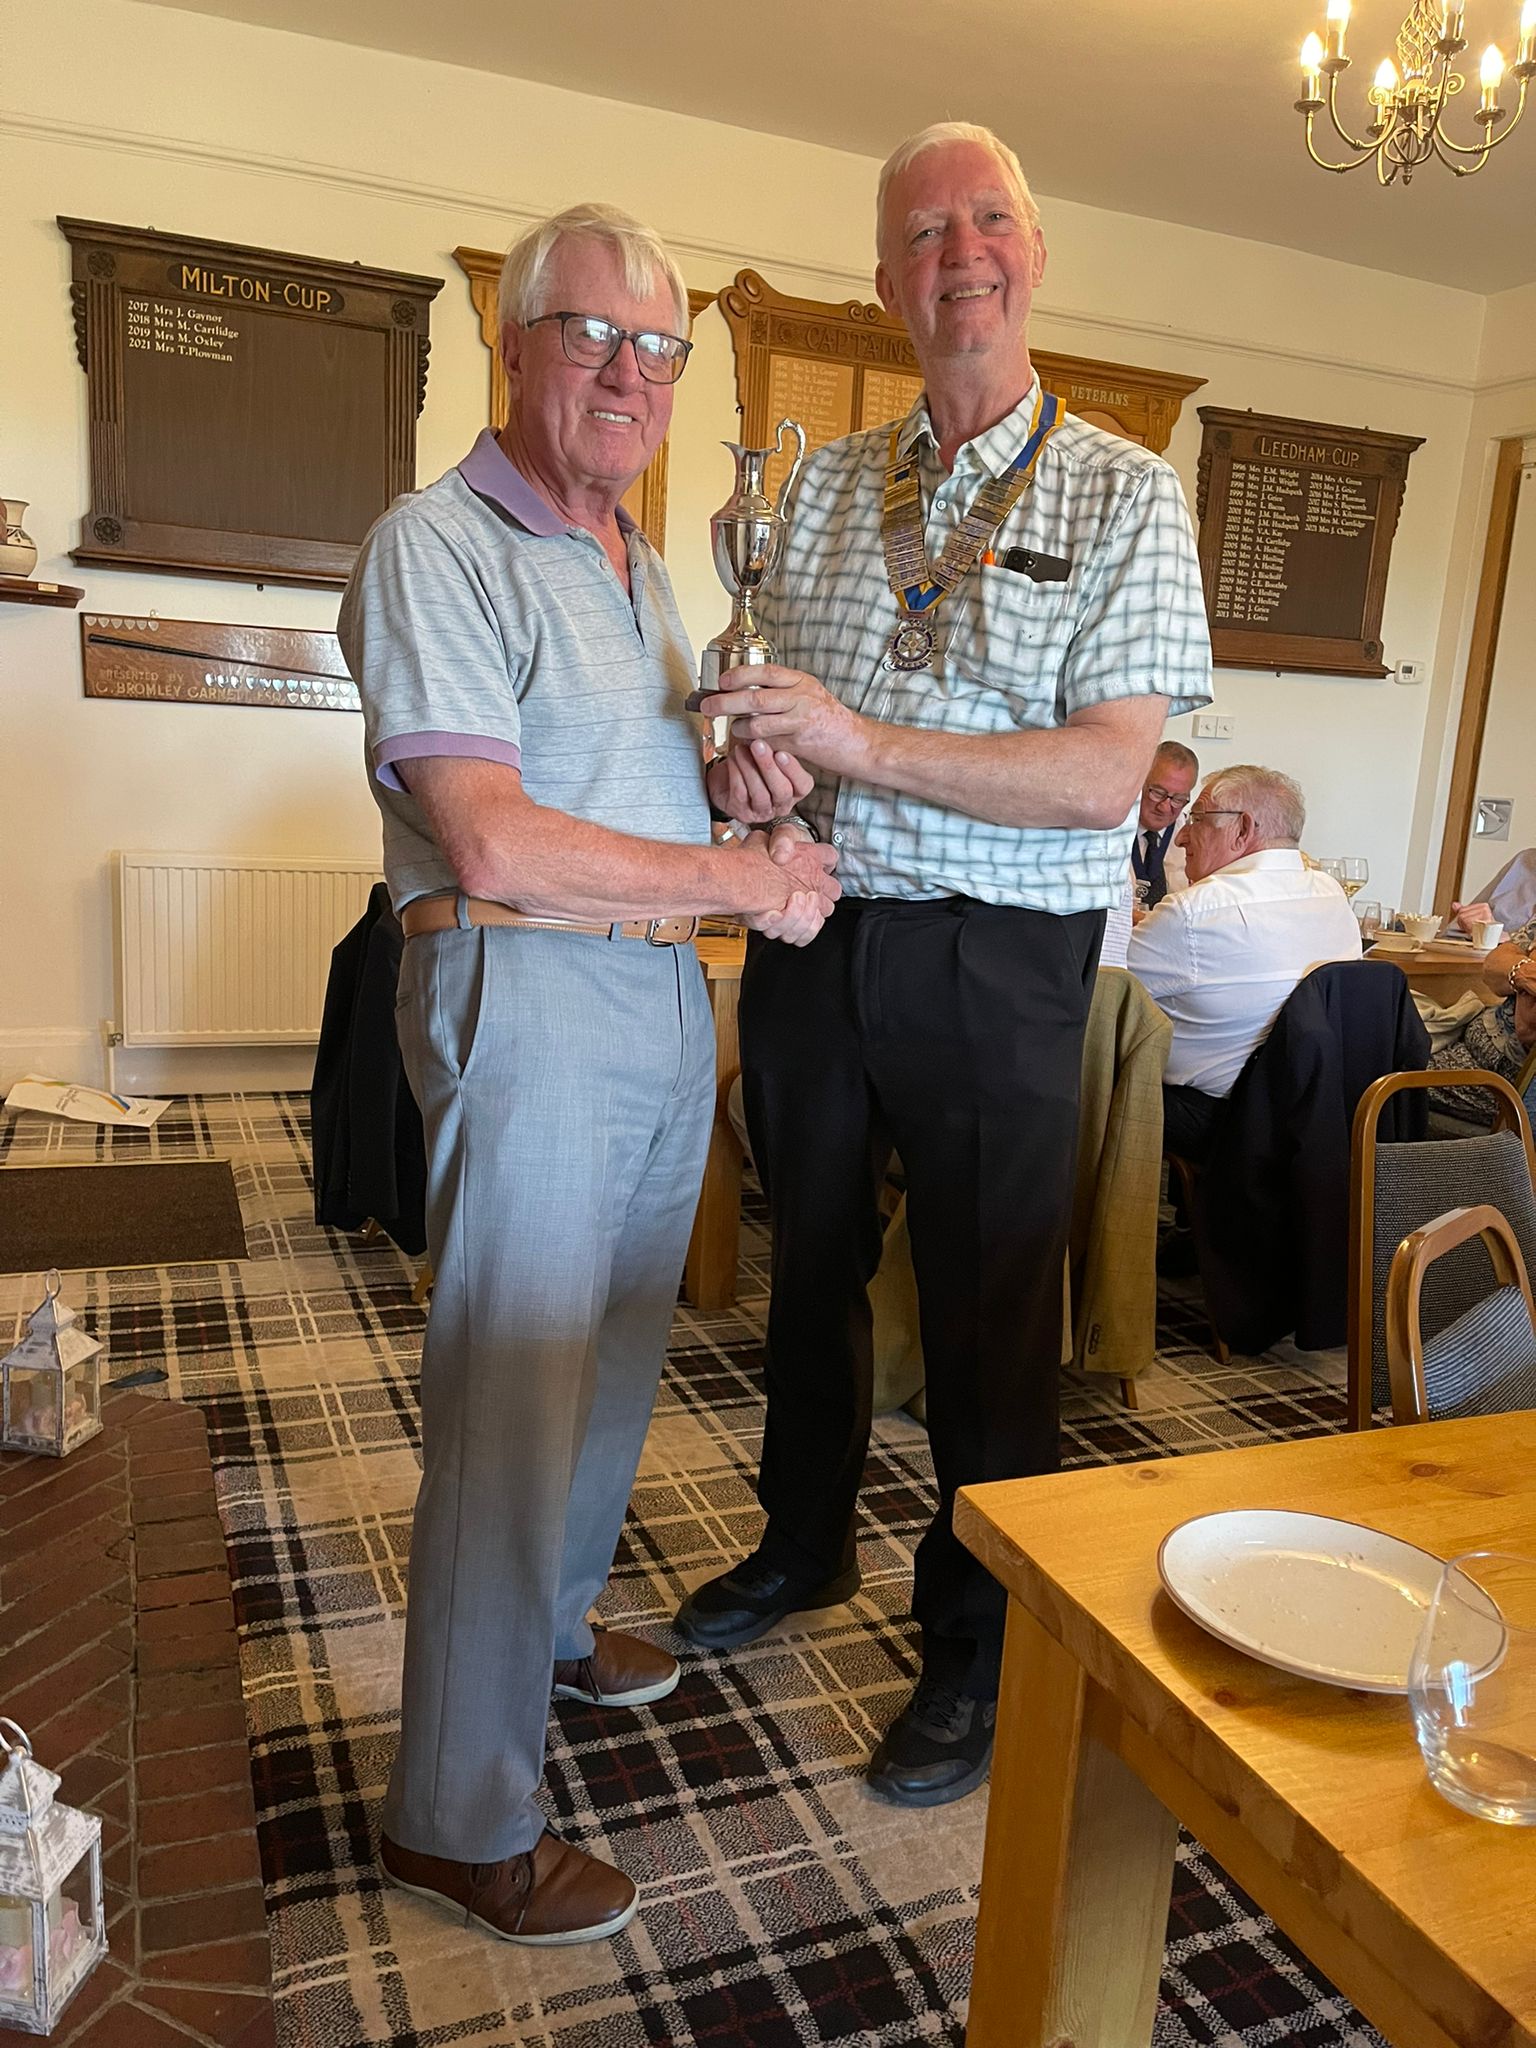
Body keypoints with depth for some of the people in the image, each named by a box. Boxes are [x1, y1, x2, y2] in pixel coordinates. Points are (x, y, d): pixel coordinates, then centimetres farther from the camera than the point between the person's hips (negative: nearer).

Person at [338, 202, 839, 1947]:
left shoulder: (639, 564, 18)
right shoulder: (436, 547, -10)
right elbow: (495, 845, -21)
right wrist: (749, 874, -15)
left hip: (668, 991, 9)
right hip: (528, 998, -9)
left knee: (614, 1357, 18)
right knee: (511, 1392, -3)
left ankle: (550, 1625, 41)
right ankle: (459, 1818, 14)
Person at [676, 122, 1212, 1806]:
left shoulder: (1124, 495, -2)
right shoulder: (824, 483, 10)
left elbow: (1104, 778, -13)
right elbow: (783, 706, 13)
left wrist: (867, 745, -23)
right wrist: (748, 757, -11)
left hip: (994, 964, -4)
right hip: (812, 931, 5)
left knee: (987, 1308, 6)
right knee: (810, 1264, 18)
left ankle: (977, 1650, 28)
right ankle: (805, 1543, 42)